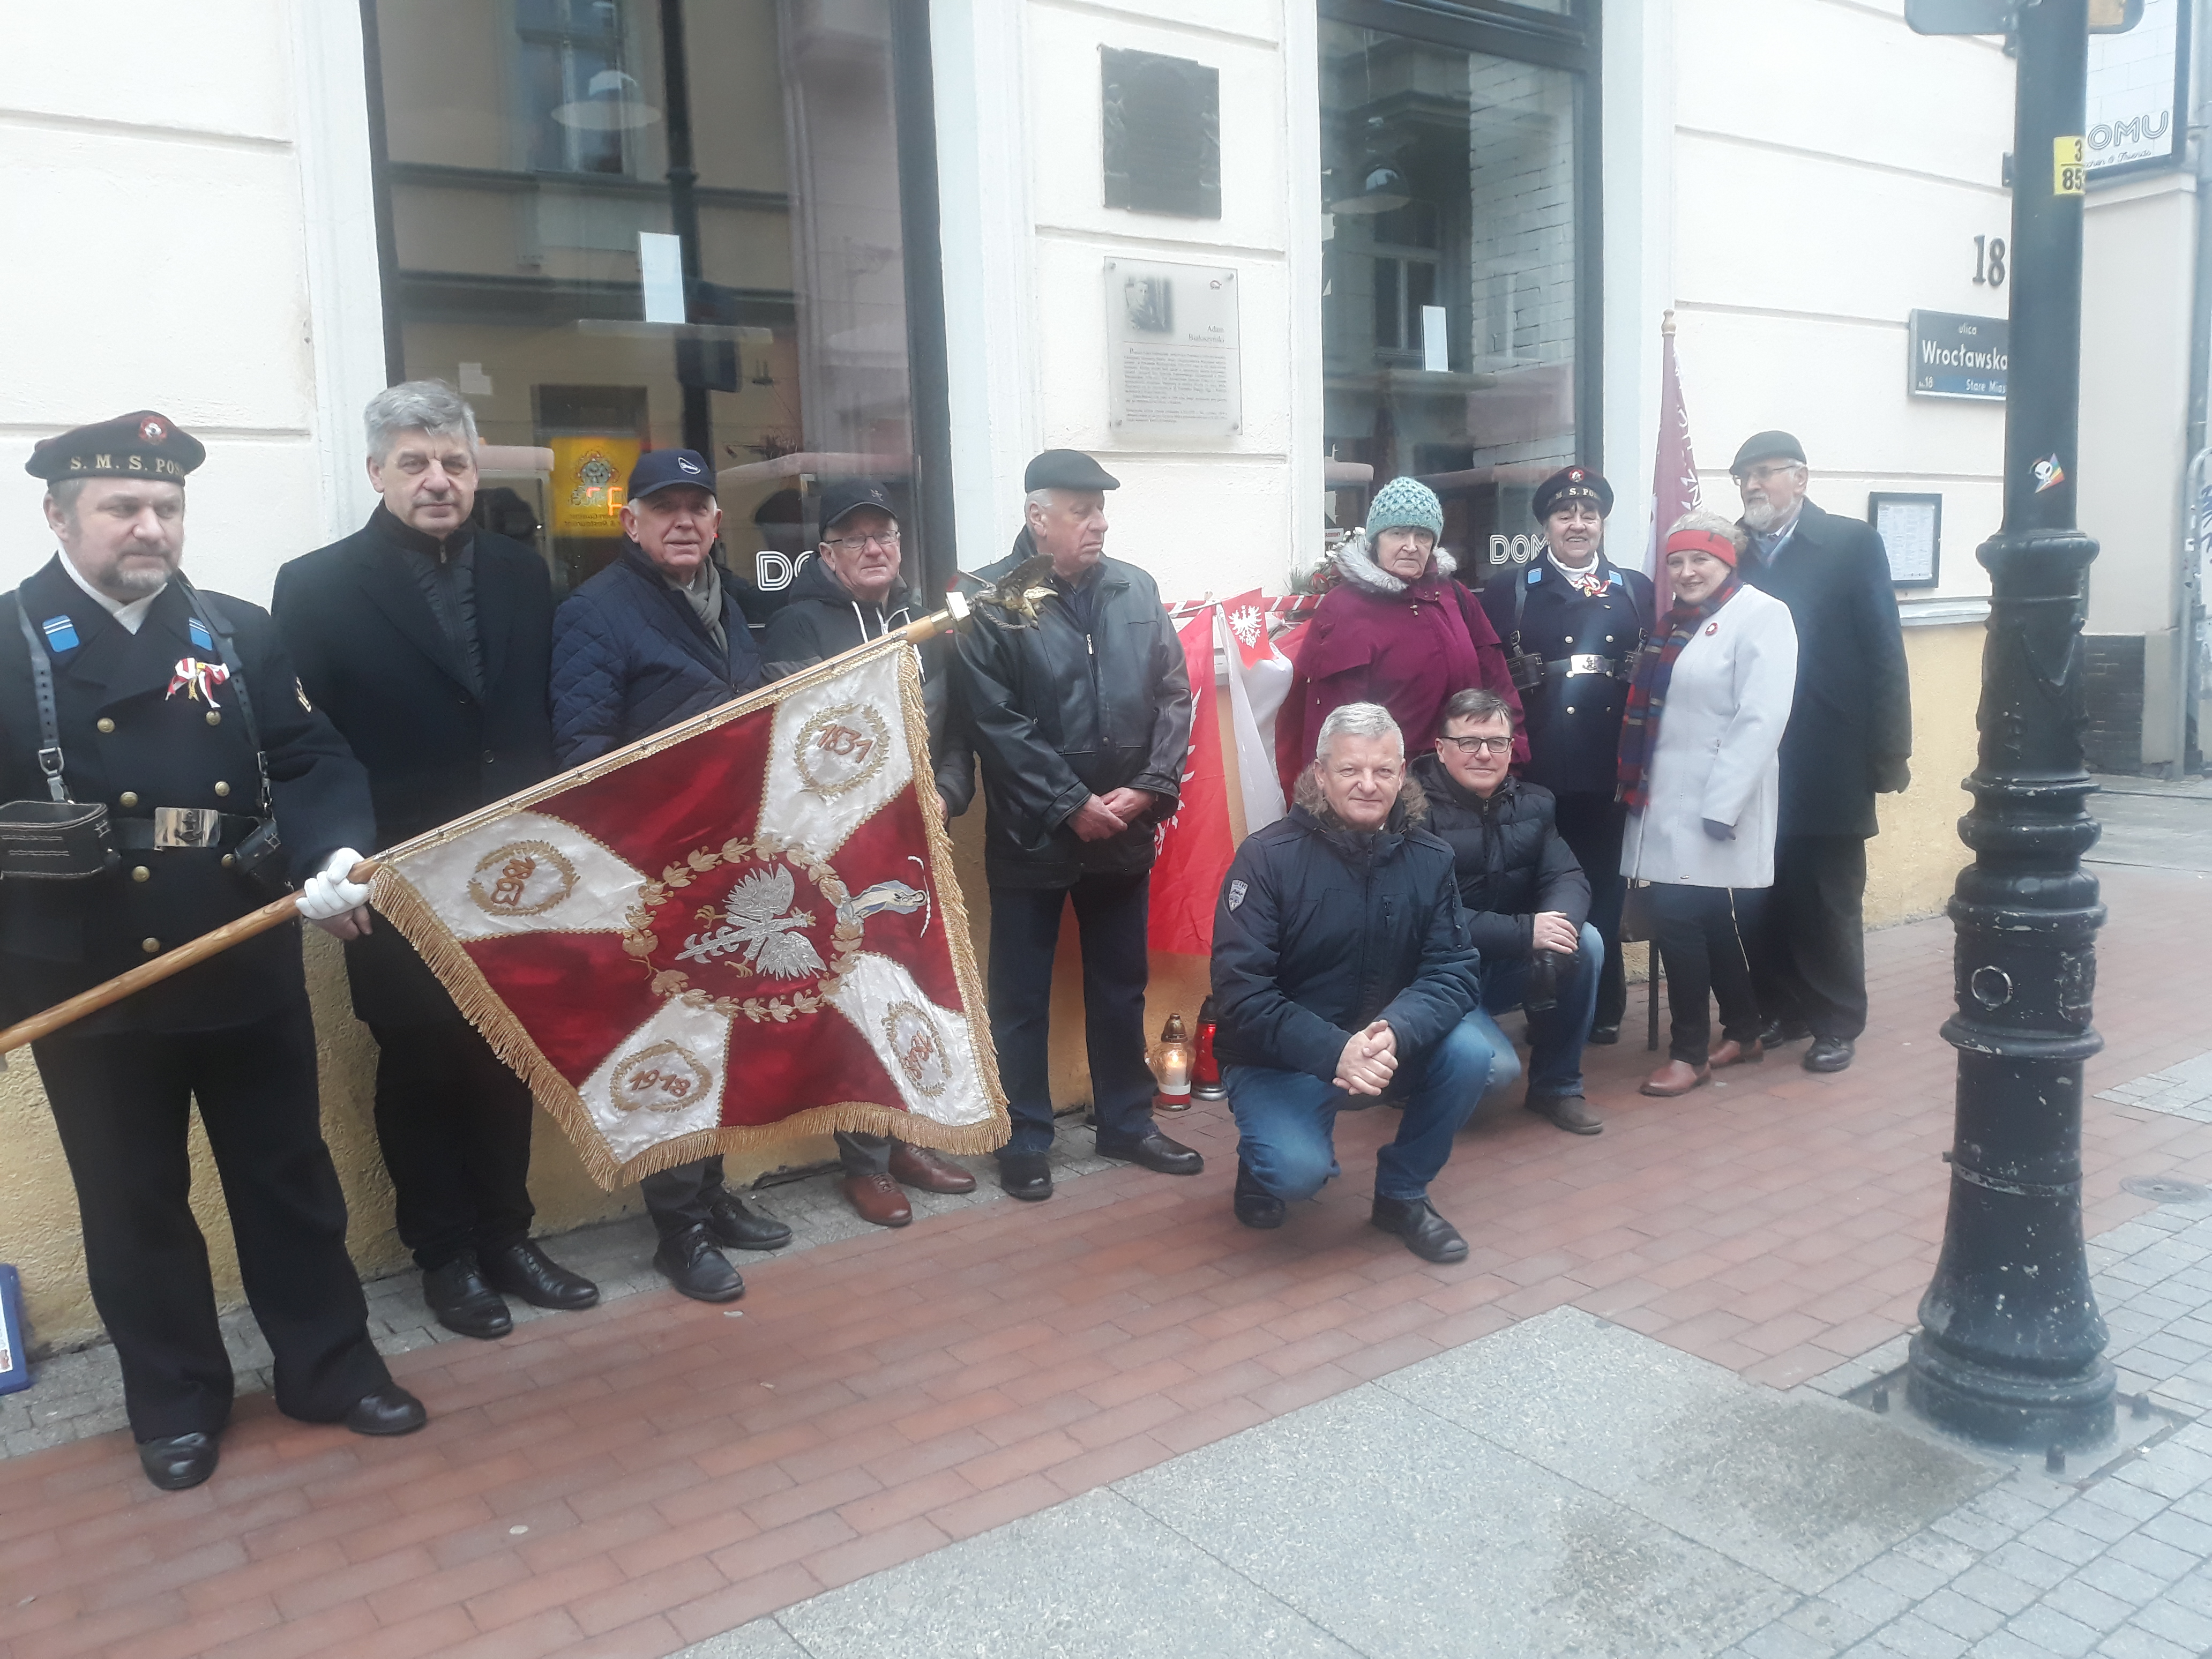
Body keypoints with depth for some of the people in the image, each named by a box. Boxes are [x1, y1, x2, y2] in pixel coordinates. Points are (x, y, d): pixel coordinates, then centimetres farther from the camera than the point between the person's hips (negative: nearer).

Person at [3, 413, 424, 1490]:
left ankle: (330, 1367, 29)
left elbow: (314, 761, -1)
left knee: (289, 1175, 12)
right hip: (87, 986, -1)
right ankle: (175, 1402, 30)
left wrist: (337, 852, -19)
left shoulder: (242, 635, 5)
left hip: (248, 968, 2)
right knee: (134, 1202, 12)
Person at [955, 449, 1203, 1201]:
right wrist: (1072, 805, -17)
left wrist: (1147, 789, -9)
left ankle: (1126, 1122, 32)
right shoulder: (991, 600, -9)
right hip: (1032, 838, -4)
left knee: (1122, 987, 17)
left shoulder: (1136, 590, 6)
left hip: (1125, 830, 5)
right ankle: (1025, 1142, 22)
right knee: (1021, 998, 7)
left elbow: (1173, 695, 4)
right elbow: (997, 724, -15)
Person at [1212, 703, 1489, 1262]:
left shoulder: (1430, 858, -4)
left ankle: (1402, 1192, 3)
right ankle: (1264, 1160, 12)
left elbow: (1455, 969, -12)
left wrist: (1394, 1033, -33)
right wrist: (1333, 1052, -34)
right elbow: (1240, 992, -21)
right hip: (1282, 1055, -4)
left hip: (1388, 1043, 4)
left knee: (1468, 1052, -22)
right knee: (1298, 1171, -28)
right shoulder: (1267, 857, -16)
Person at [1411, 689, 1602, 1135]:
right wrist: (1524, 932, -30)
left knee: (1586, 943, -18)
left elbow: (1567, 876, -7)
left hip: (1504, 969, 6)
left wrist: (1559, 926, -30)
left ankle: (1557, 1086, 0)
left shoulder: (1532, 802, 3)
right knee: (1497, 1067, -26)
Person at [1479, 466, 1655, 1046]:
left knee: (1606, 891, 8)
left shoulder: (1638, 590, 13)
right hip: (1538, 774, -2)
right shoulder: (1508, 593, 6)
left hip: (1613, 773, 2)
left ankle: (1604, 1010, 21)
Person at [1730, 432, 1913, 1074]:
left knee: (1831, 901, 7)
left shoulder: (1851, 544, -1)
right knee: (1766, 897, 9)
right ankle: (1780, 1010, 24)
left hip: (1827, 765, -2)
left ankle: (1837, 1023, 19)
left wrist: (1888, 754, -10)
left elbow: (1884, 653, -5)